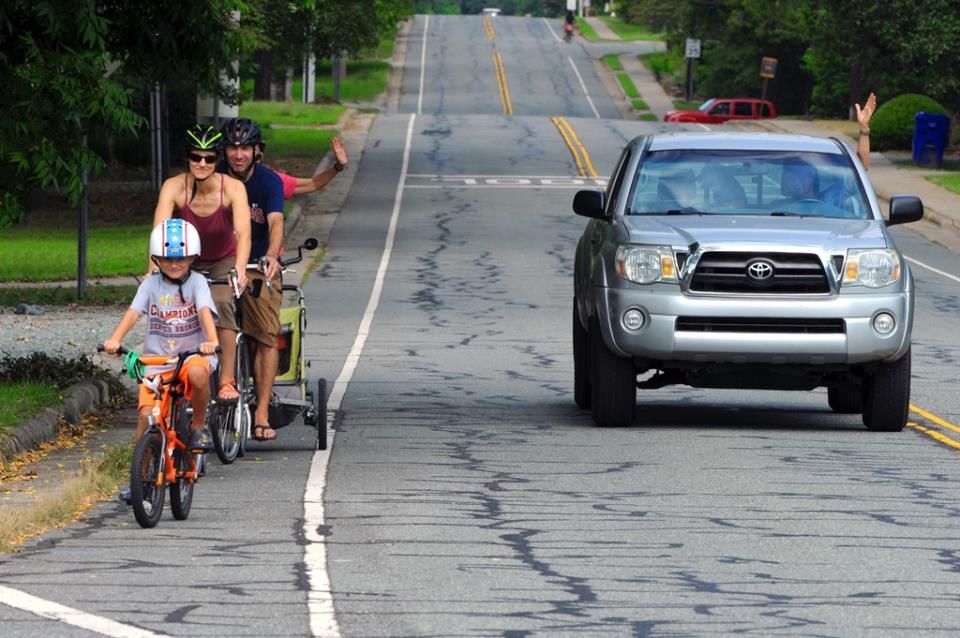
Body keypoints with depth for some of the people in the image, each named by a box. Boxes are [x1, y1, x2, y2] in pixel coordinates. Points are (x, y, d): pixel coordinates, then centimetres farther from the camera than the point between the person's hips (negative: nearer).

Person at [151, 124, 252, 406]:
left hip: (223, 263, -2)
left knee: (221, 303, -28)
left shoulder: (232, 188, -24)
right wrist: (152, 272, -50)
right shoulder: (174, 187, -23)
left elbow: (244, 233, -36)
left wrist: (240, 270, -53)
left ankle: (227, 381, -23)